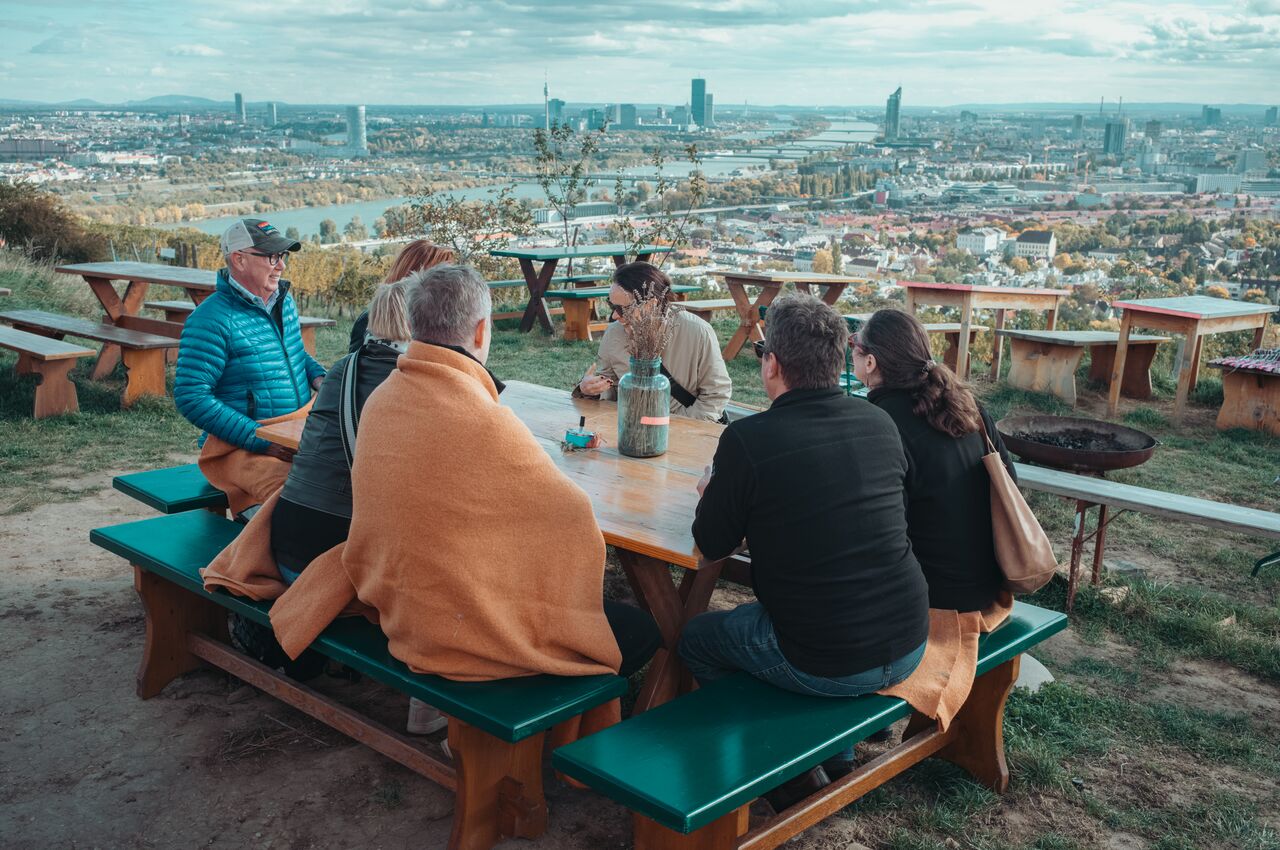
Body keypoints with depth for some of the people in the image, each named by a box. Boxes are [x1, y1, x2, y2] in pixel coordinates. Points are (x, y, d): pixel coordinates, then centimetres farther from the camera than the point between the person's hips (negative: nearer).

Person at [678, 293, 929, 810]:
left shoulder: (748, 439, -17)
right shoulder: (880, 423, -1)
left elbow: (711, 547, -5)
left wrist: (713, 497, 17)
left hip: (825, 667, -6)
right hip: (910, 646, 6)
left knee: (696, 640, 21)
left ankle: (794, 777, 24)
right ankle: (836, 758, 36)